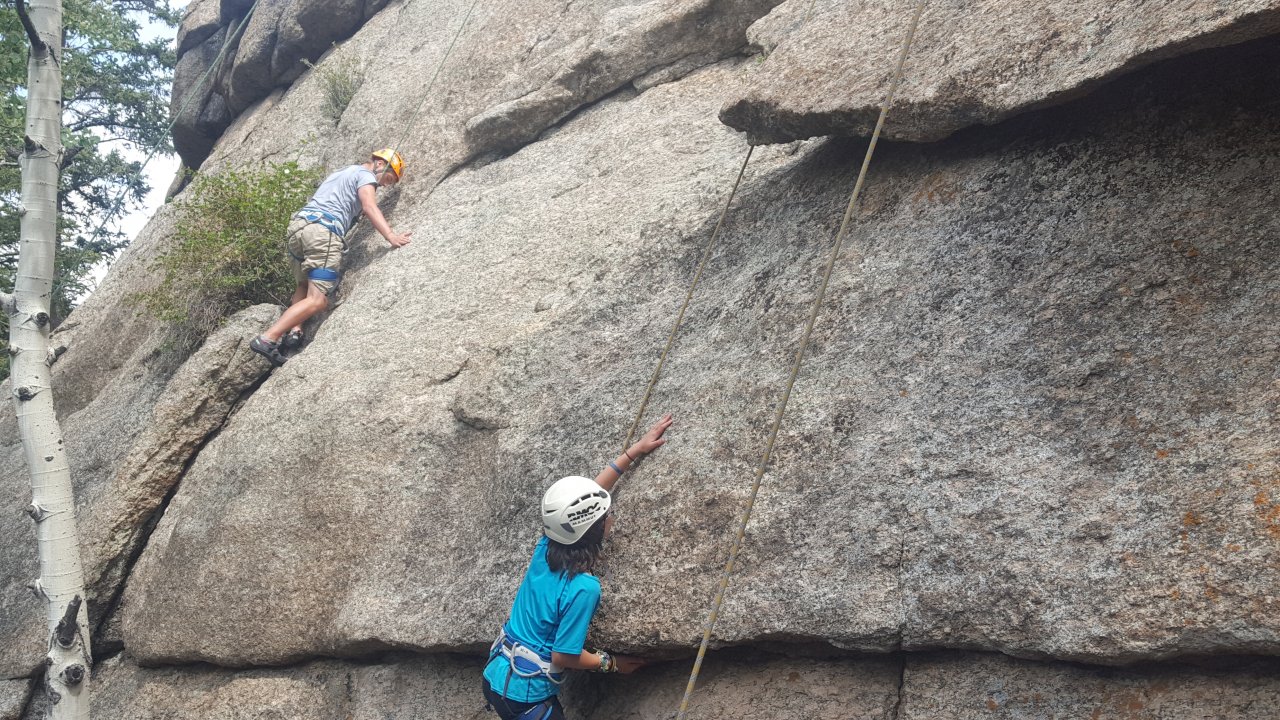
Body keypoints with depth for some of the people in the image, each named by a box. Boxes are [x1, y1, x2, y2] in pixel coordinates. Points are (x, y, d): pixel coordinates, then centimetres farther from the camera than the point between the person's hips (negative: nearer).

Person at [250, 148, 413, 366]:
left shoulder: (341, 173, 35)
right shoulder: (365, 175, 9)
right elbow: (370, 207, -9)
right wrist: (391, 236, -20)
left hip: (297, 225, 9)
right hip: (323, 231, -9)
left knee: (304, 285, 27)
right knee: (317, 300, -12)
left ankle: (295, 331, 4)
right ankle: (267, 339, -20)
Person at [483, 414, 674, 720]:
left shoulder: (545, 548, -7)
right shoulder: (583, 588, -27)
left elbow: (587, 496, 5)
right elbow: (563, 656, -19)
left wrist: (634, 451, 10)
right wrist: (610, 662, -1)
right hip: (526, 695, -7)